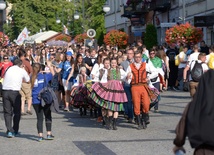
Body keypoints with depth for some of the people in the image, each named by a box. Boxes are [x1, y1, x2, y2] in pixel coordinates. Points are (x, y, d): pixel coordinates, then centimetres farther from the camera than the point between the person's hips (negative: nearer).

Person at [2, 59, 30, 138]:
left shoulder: (9, 69, 13)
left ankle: (9, 131, -1)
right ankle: (15, 130, 18)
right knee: (17, 112, 13)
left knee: (7, 112, 8)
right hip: (15, 92, -3)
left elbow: (4, 78, 13)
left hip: (5, 91, 3)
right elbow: (27, 80, 18)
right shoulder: (22, 71, 5)